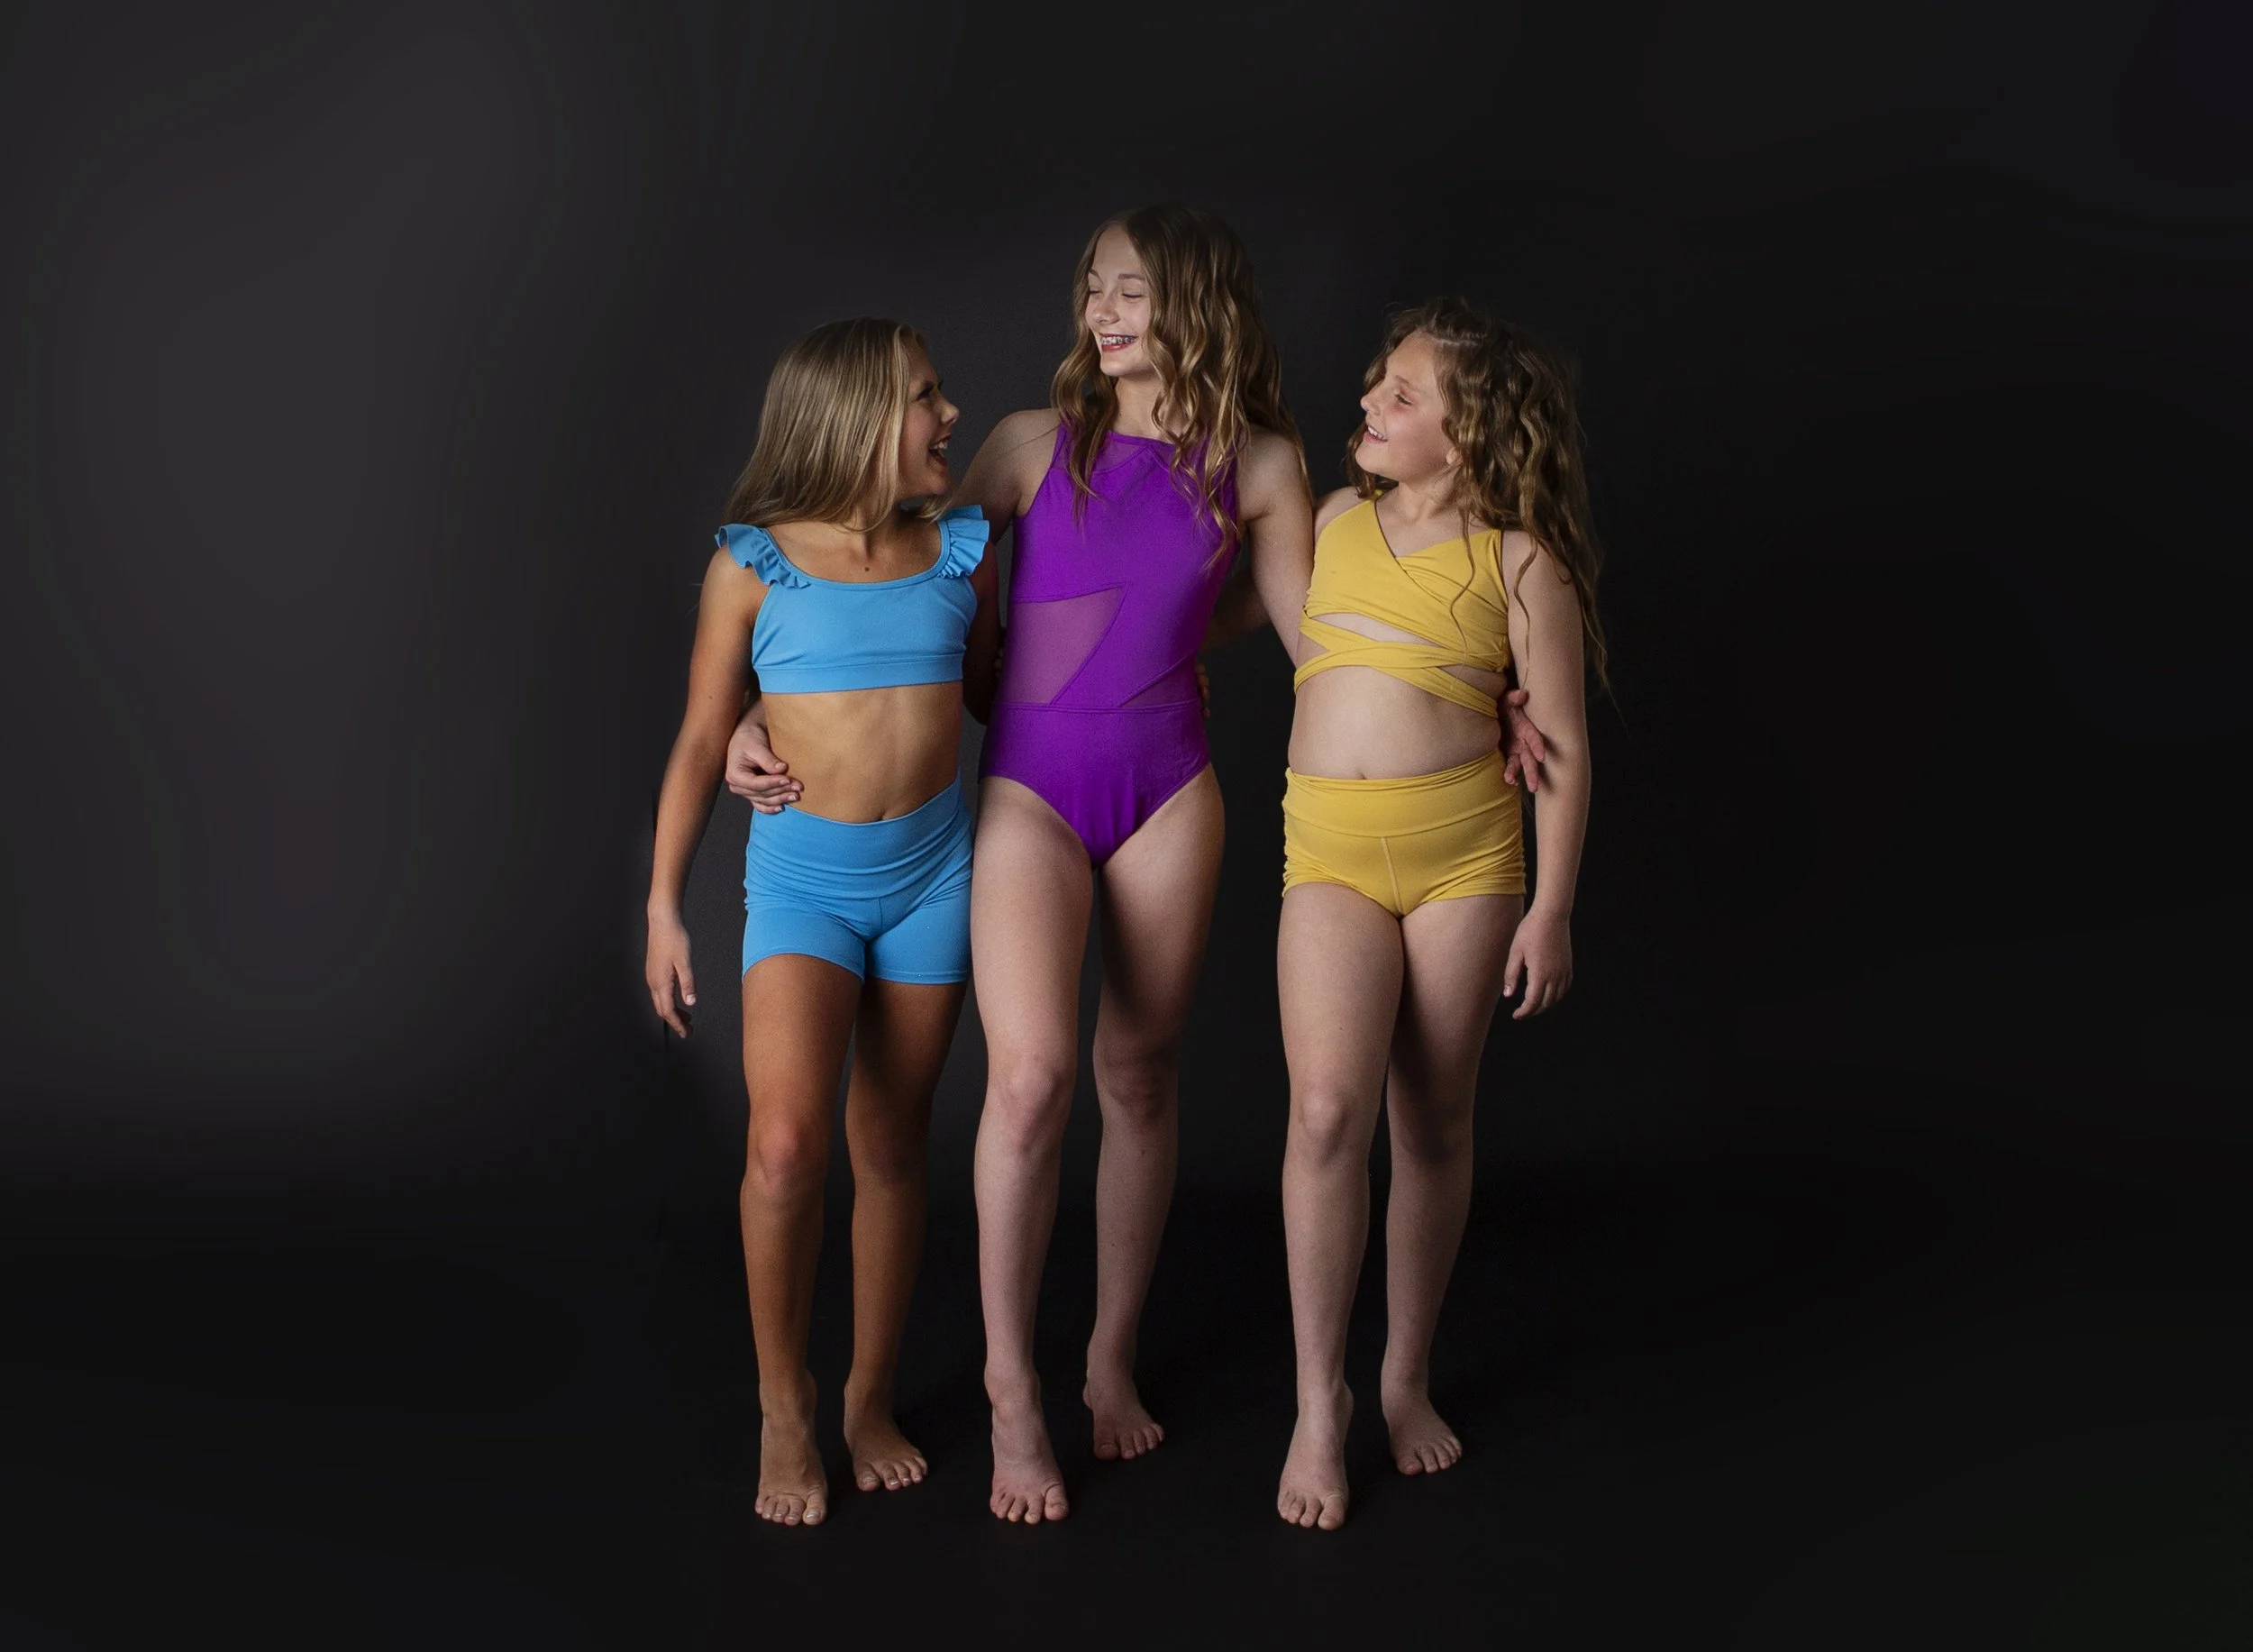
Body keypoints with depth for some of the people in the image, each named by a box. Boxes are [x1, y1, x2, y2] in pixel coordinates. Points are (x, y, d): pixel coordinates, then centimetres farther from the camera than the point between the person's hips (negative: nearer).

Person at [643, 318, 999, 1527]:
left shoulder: (960, 554, 4)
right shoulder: (755, 565, -5)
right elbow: (701, 744, 1)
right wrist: (662, 905, 0)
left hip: (932, 872, 3)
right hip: (802, 874, -3)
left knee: (892, 1145, 9)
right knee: (786, 1143, -17)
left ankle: (870, 1398, 25)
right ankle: (783, 1410, 4)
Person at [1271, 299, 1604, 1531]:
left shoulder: (1520, 560, -1)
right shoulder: (1334, 521, 10)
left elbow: (1562, 743, -1)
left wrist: (1552, 907, -5)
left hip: (1465, 849, -2)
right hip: (1330, 846, 2)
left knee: (1433, 1120, 6)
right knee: (1328, 1110, -13)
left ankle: (1406, 1380, 23)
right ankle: (1317, 1404, -3)